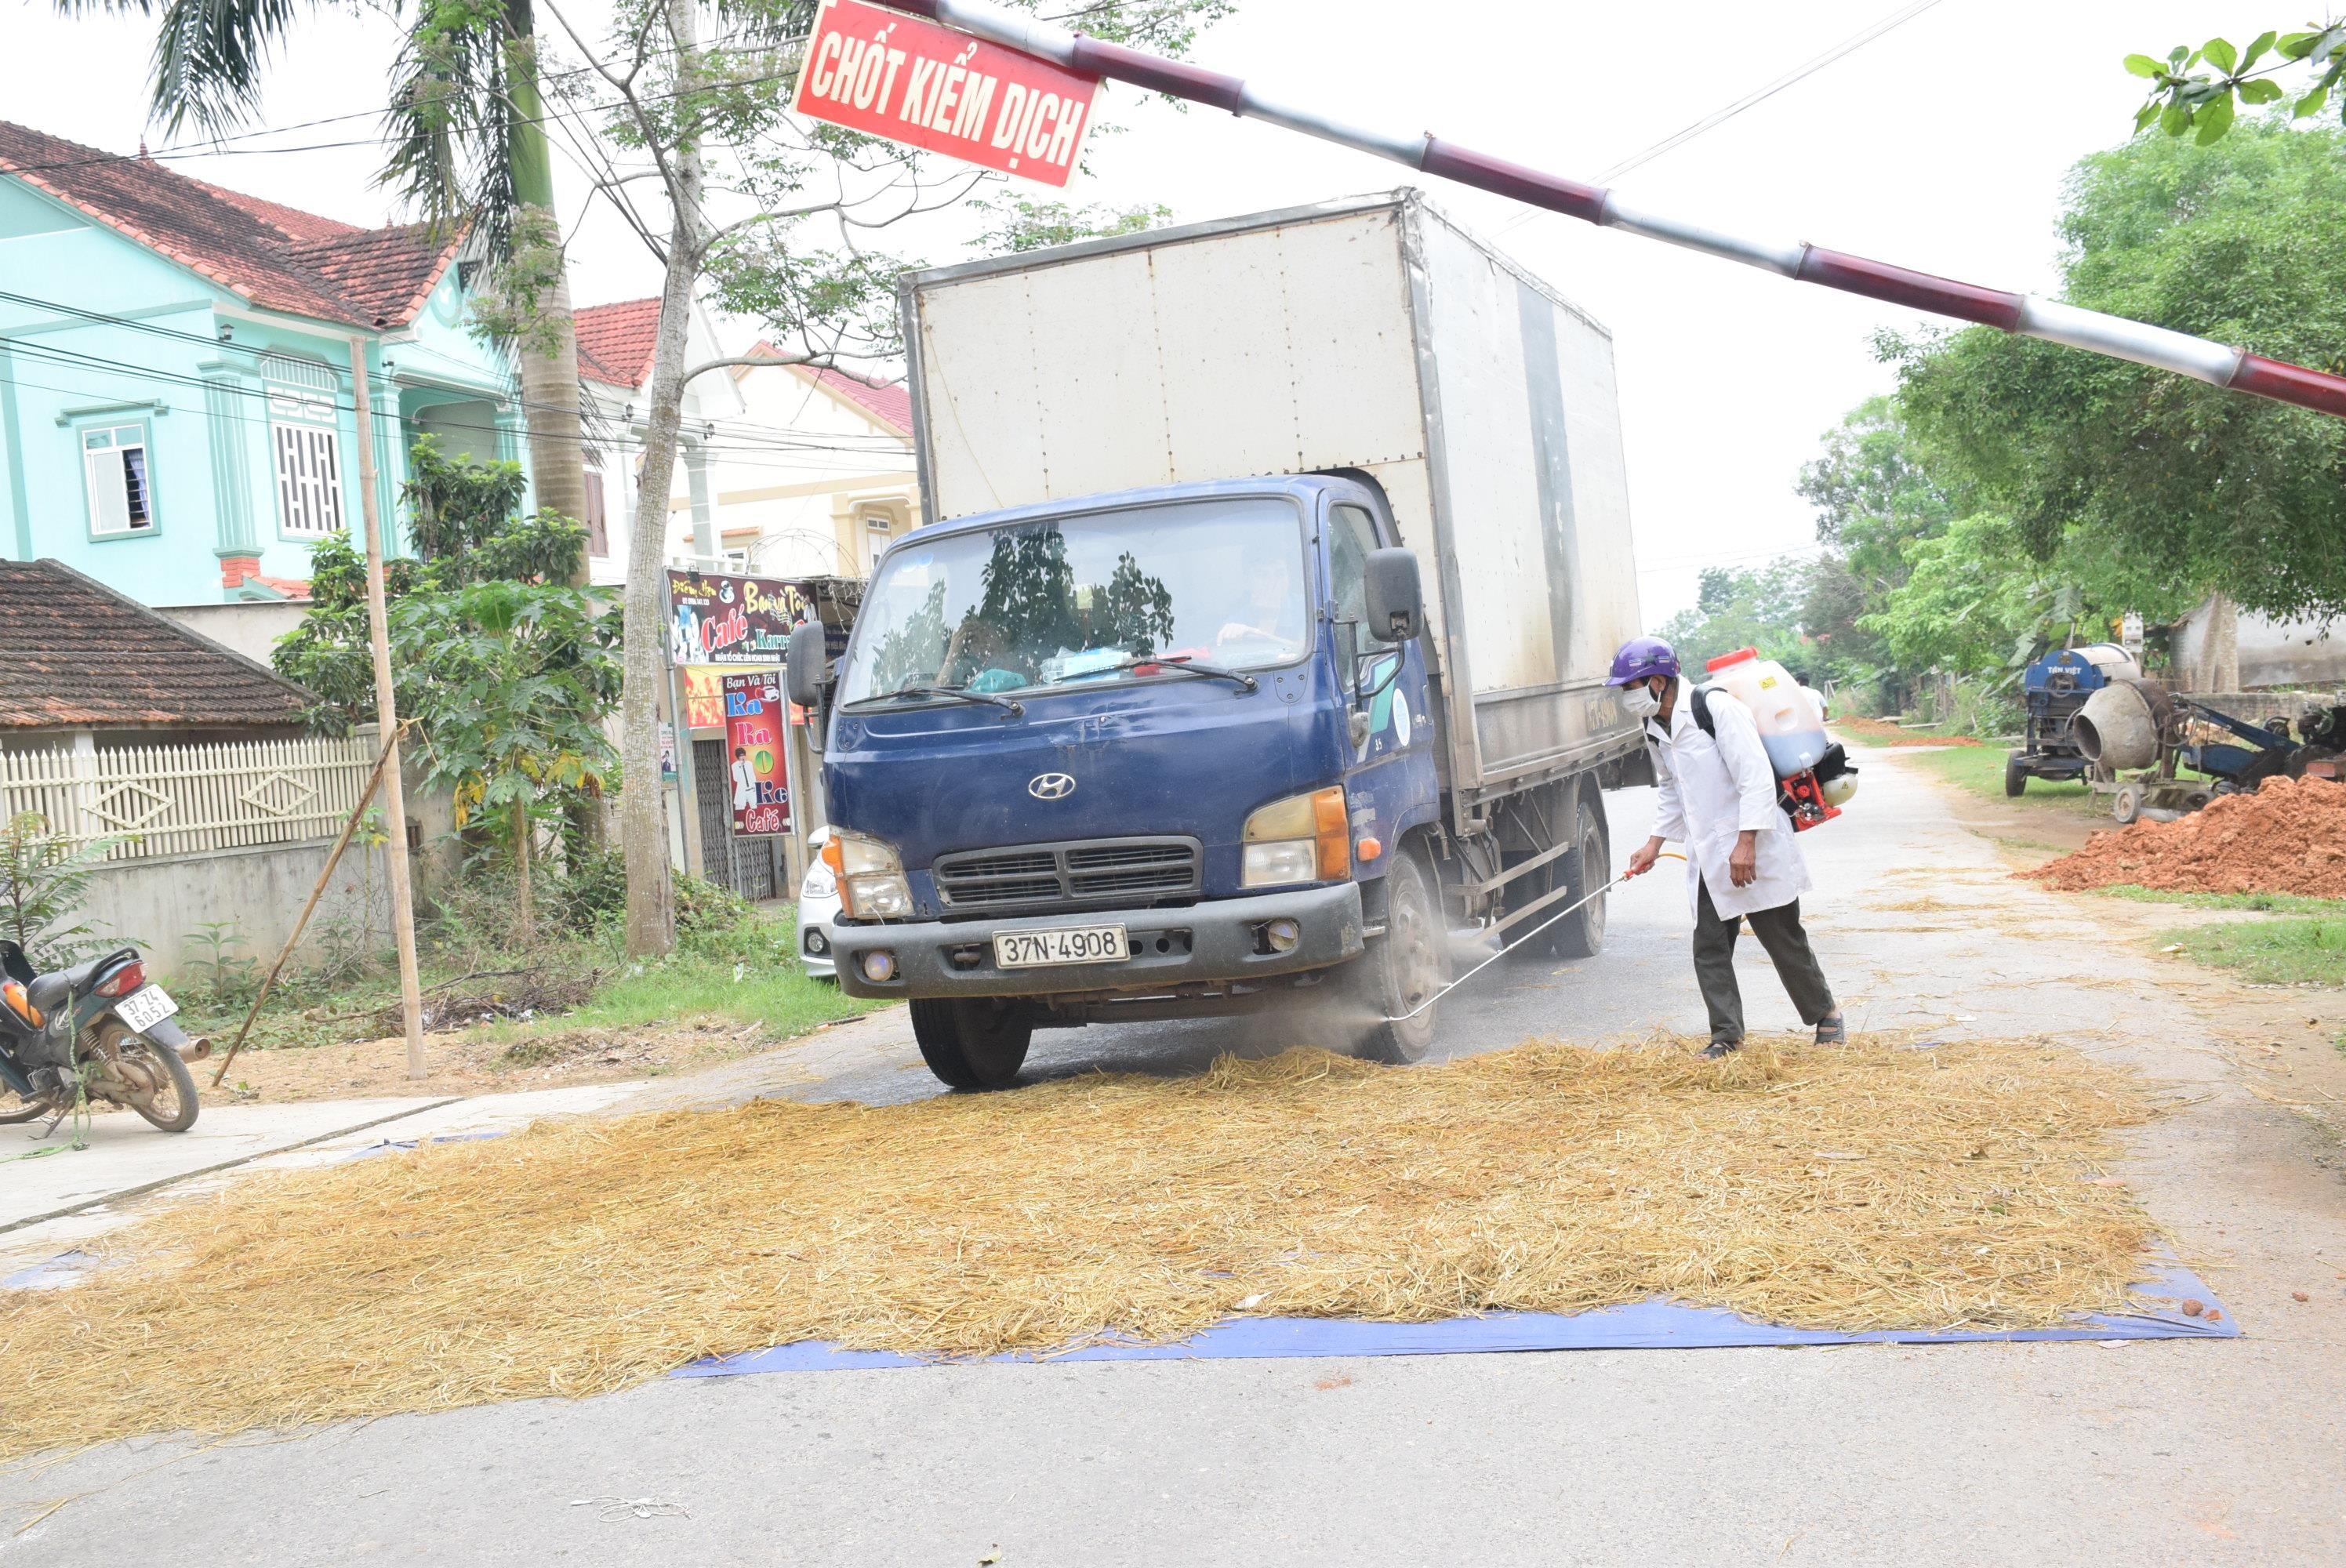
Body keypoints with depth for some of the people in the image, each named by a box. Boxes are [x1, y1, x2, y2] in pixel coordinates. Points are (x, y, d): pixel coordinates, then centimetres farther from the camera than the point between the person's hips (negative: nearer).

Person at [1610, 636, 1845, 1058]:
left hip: (1755, 851, -7)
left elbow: (1757, 778, -21)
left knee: (1784, 941, 3)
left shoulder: (1717, 708, -18)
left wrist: (1746, 843, -26)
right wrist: (1654, 844, 14)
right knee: (1709, 947, 2)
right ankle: (1726, 1033, 9)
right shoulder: (1655, 730, 7)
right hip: (1707, 858, 7)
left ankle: (1827, 1015, 22)